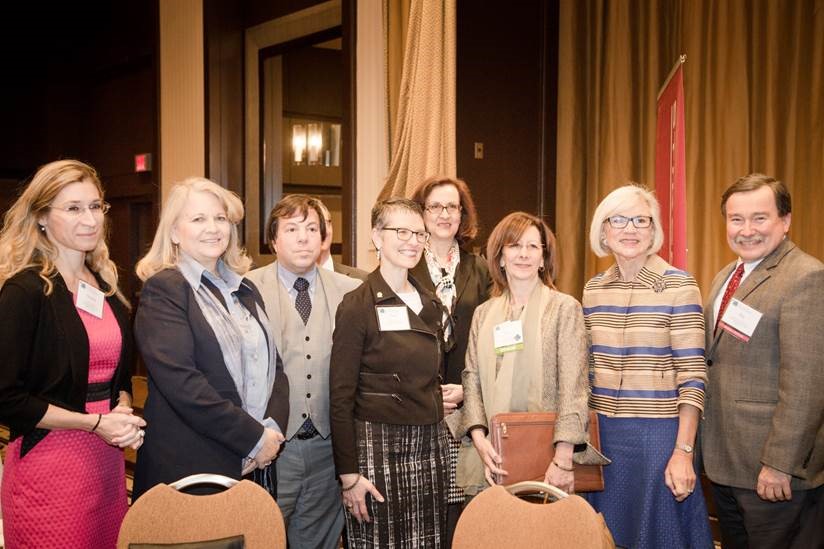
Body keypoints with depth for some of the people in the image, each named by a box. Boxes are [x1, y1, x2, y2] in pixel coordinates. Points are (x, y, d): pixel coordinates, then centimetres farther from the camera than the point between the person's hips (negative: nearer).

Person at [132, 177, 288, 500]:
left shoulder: (245, 290, 15)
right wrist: (254, 438, -15)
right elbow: (181, 382, -18)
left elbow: (273, 365, 12)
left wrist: (273, 429, -6)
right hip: (191, 470, -6)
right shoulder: (163, 289, -8)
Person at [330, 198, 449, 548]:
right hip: (378, 444, -6)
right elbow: (340, 396, -9)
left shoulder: (430, 305, 11)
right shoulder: (357, 306, -8)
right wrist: (348, 473, -12)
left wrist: (446, 393, 6)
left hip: (431, 445, 6)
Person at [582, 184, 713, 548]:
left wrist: (683, 452, -16)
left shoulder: (679, 286, -9)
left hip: (658, 435, -4)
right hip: (601, 435, 5)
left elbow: (692, 376, -11)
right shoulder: (593, 289, 6)